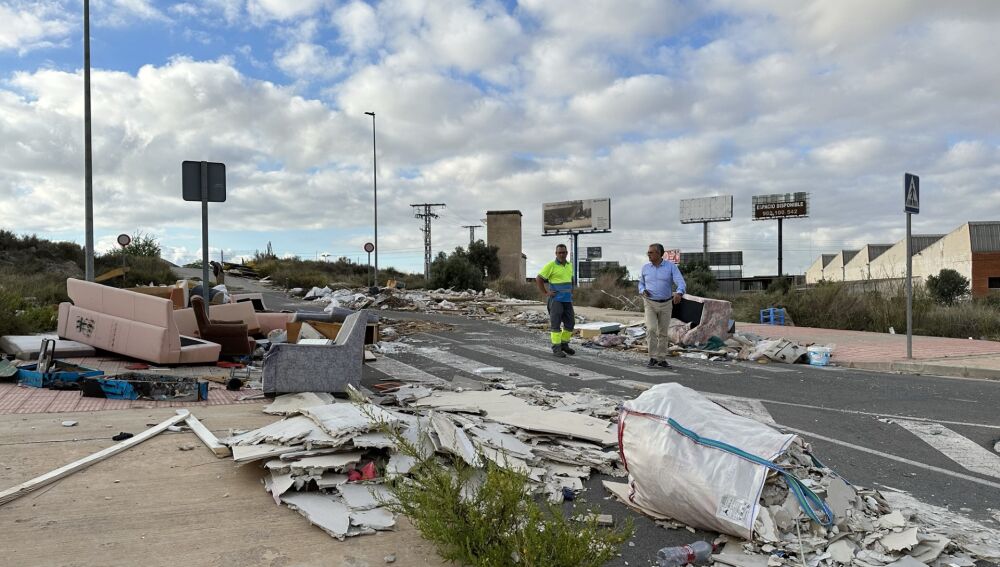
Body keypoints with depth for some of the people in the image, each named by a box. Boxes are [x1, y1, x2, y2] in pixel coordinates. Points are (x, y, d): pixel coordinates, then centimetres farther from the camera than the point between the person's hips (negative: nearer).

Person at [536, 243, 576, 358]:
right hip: (555, 299, -7)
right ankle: (556, 348, -4)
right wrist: (545, 293, -13)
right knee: (555, 323, -8)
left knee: (569, 323, 8)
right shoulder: (550, 265, -10)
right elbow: (538, 279, -11)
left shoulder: (569, 265, 11)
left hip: (567, 300, 7)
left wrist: (571, 292, 16)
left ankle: (564, 345, 22)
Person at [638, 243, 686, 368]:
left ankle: (661, 359, 19)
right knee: (651, 330, -16)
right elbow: (641, 284, 13)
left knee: (663, 333, 7)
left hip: (666, 304, 0)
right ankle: (653, 358, -5)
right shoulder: (645, 268, -1)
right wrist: (643, 291, -11)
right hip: (650, 304, 0)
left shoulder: (671, 266, -9)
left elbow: (681, 283, -19)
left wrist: (679, 293, -42)